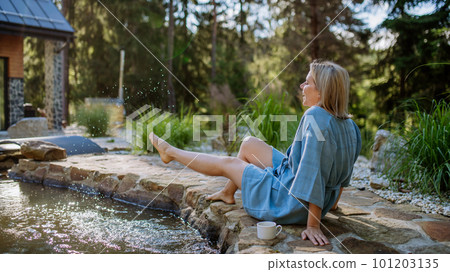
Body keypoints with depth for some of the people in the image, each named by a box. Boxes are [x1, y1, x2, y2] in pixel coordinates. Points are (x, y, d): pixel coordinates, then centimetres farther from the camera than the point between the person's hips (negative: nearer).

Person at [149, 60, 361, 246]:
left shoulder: (315, 117, -28)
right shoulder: (348, 126, -2)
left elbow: (313, 174, -32)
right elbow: (343, 173, 6)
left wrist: (313, 225, -30)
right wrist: (332, 203, 18)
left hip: (293, 203, -8)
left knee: (226, 163, 8)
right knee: (249, 144, 16)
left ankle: (169, 152, 32)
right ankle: (228, 192, 40)